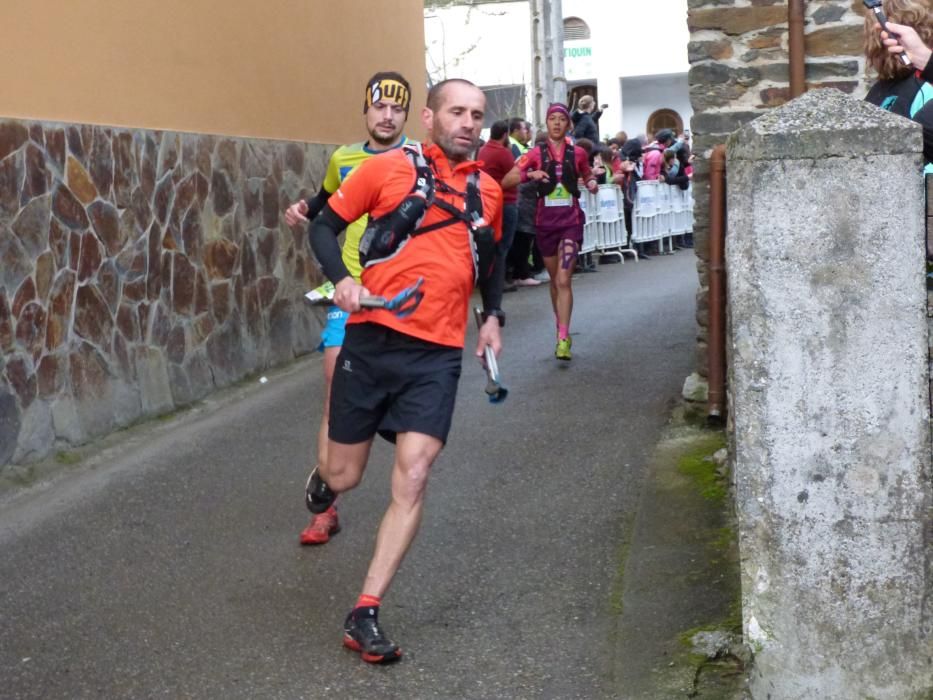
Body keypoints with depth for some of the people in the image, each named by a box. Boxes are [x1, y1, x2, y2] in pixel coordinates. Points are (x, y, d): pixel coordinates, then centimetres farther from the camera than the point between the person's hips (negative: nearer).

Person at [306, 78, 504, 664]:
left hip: (437, 355, 2)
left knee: (412, 479, -11)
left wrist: (493, 317, 14)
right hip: (372, 341, -2)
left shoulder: (488, 190, 11)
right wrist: (342, 278, -13)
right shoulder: (388, 168, -1)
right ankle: (322, 481, 49)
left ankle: (365, 615, -2)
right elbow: (326, 226, 4)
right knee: (345, 476, 8)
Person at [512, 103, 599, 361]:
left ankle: (563, 339, -17)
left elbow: (587, 175, 21)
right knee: (555, 279, 13)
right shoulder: (536, 153, 2)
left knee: (564, 280, -14)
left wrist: (592, 183, -1)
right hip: (545, 220, 2)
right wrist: (530, 174, -23)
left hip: (571, 220, -2)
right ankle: (561, 327, 30)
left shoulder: (577, 153, 4)